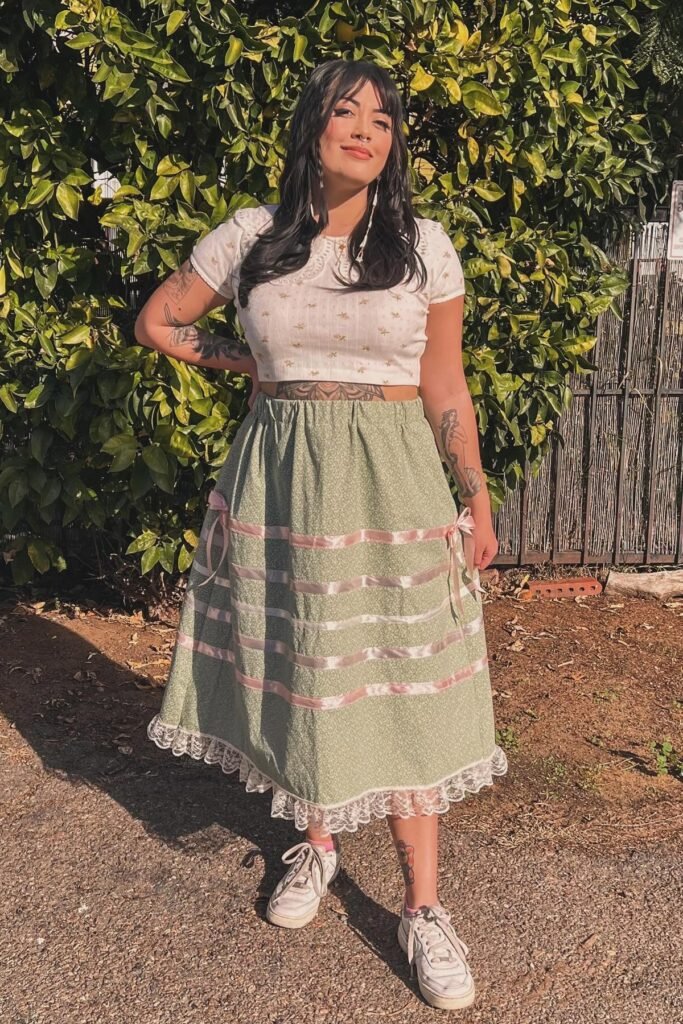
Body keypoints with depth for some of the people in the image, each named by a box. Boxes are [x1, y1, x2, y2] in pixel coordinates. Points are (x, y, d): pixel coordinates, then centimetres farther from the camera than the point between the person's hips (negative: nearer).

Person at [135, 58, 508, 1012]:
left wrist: (477, 499, 1)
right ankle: (317, 842, 33)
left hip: (390, 479, -1)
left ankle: (423, 905, 9)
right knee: (293, 666, 10)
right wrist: (245, 360, 8)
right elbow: (157, 321, 15)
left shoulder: (424, 244, 2)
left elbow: (445, 387, 3)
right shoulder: (252, 235, 5)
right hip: (279, 477, 2)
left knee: (396, 681, -1)